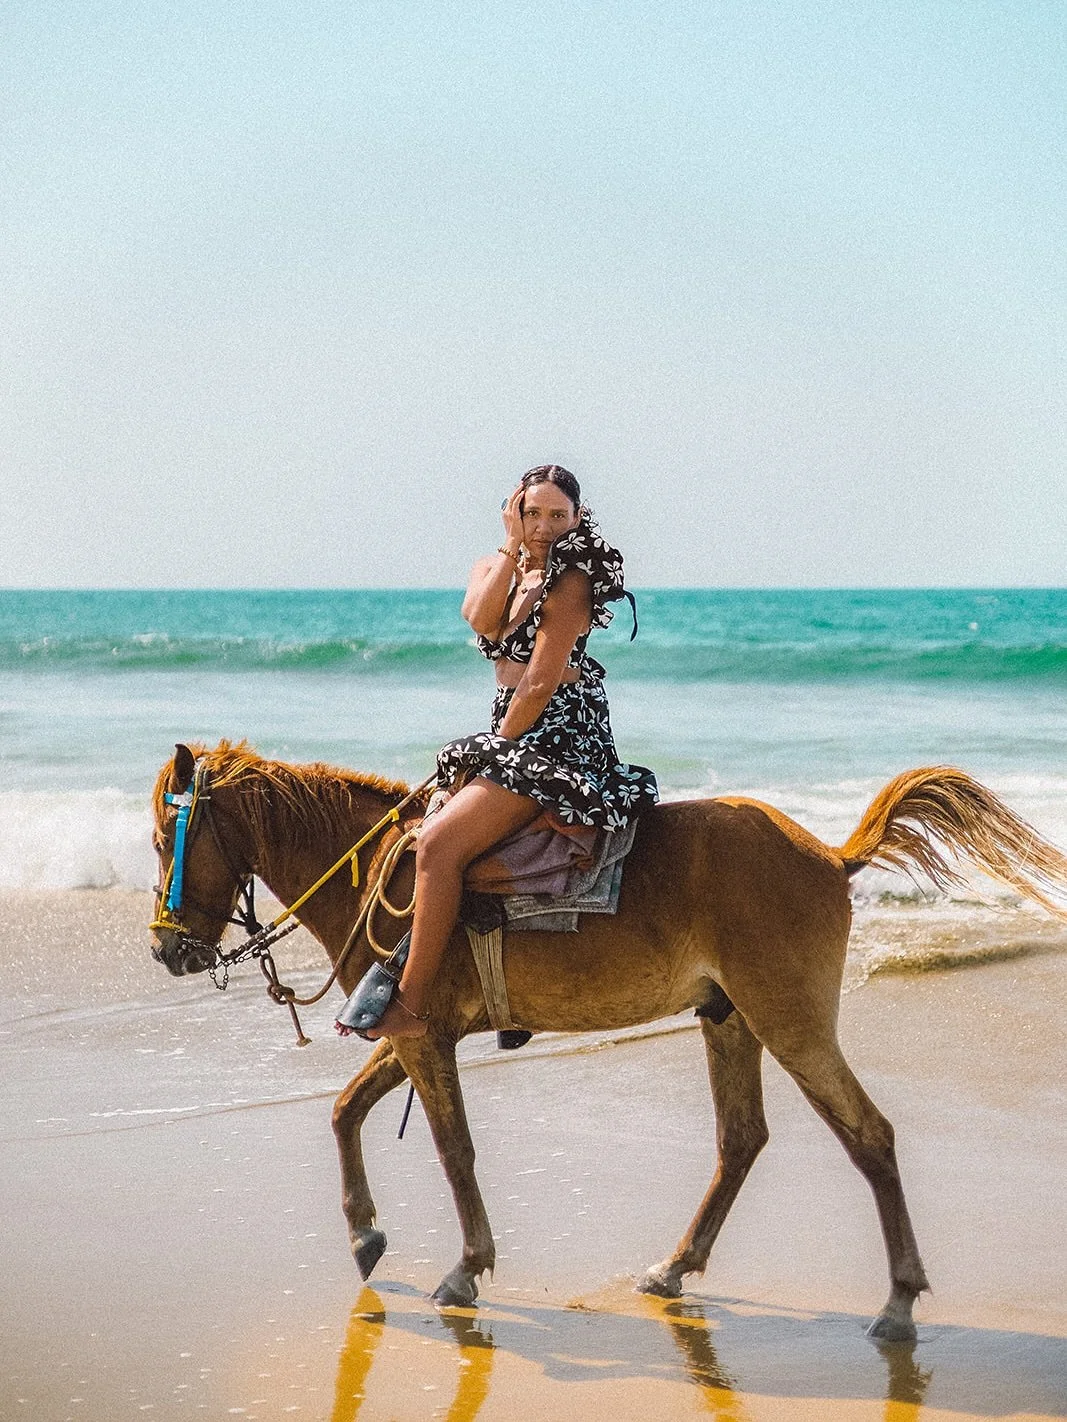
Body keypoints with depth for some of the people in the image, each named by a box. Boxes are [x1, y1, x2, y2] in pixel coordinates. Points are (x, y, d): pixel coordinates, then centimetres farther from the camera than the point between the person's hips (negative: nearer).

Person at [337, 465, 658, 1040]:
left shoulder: (571, 582, -9)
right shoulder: (494, 567, 14)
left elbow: (539, 686, -14)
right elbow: (482, 619, -10)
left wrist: (496, 748, -7)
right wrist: (512, 545, -11)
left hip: (560, 738, -9)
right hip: (512, 737, 10)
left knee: (440, 841, -22)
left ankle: (411, 1006, -22)